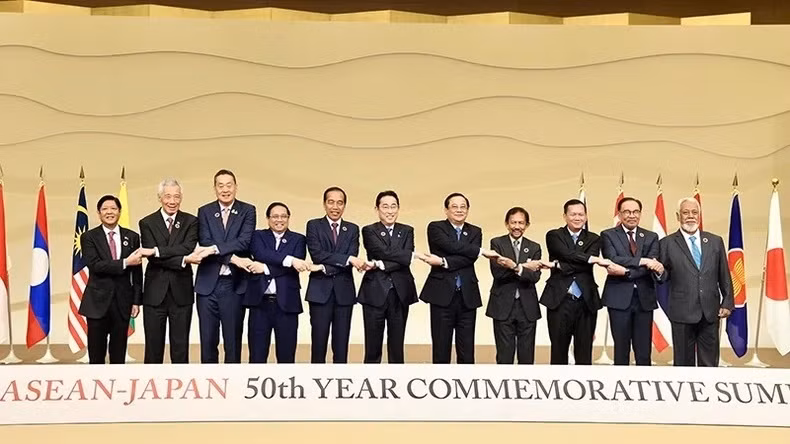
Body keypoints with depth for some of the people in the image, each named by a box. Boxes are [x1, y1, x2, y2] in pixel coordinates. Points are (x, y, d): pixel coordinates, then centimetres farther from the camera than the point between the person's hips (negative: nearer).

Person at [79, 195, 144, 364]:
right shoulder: (89, 237, 0)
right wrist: (125, 263, -20)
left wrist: (137, 301, 3)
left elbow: (137, 273, 7)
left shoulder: (132, 237, 7)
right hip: (98, 301, -2)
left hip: (123, 302, 2)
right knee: (96, 354, 3)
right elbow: (95, 265, -15)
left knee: (119, 354, 7)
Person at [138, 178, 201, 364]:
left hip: (181, 292, 1)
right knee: (153, 347, 6)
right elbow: (153, 257, -9)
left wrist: (158, 250, -19)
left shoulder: (190, 222, 4)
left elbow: (187, 249, -12)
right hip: (155, 293, 0)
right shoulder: (147, 223, 2)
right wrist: (183, 260, -19)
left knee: (181, 347, 6)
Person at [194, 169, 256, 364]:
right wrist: (232, 258, -19)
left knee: (233, 340, 5)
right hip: (208, 284, 1)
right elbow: (205, 243, -6)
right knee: (207, 340, 6)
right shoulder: (204, 212, 6)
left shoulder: (247, 211, 3)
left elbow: (244, 242, -10)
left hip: (234, 284, -1)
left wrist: (214, 249, -21)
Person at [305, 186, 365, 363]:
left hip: (344, 292, 2)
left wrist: (325, 268, -15)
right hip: (320, 291, -2)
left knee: (341, 346, 4)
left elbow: (352, 261, -4)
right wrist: (347, 259, -18)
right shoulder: (314, 225, 4)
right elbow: (317, 254, -11)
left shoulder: (352, 229, 10)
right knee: (318, 344, -1)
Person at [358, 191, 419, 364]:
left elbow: (406, 260, -6)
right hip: (375, 292, -2)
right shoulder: (369, 231, 2)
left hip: (400, 293, 3)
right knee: (373, 346, 1)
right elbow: (385, 251, -14)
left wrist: (380, 265, -16)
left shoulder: (407, 231, 10)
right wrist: (415, 255, -12)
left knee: (397, 346, 7)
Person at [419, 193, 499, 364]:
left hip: (467, 296, 3)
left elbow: (470, 259, -6)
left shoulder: (475, 232, 12)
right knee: (441, 350, 2)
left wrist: (443, 262, -17)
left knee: (467, 351, 4)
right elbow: (451, 246, -16)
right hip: (442, 295, -3)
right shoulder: (435, 227, 2)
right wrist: (481, 251, -12)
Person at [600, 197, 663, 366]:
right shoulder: (608, 235, 3)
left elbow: (651, 267, -5)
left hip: (644, 299, 2)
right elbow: (613, 261, -14)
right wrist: (642, 260, -22)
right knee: (621, 350, 4)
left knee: (644, 353, 3)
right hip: (619, 298, -2)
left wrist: (625, 271, -19)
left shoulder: (651, 237, 9)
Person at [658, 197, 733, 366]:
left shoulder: (715, 241, 9)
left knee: (709, 363, 8)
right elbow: (664, 277, -1)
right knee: (684, 362, 6)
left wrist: (727, 303, 5)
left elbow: (724, 276, 10)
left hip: (710, 313, 2)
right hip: (682, 313, -2)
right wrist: (659, 271, -23)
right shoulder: (668, 243, 0)